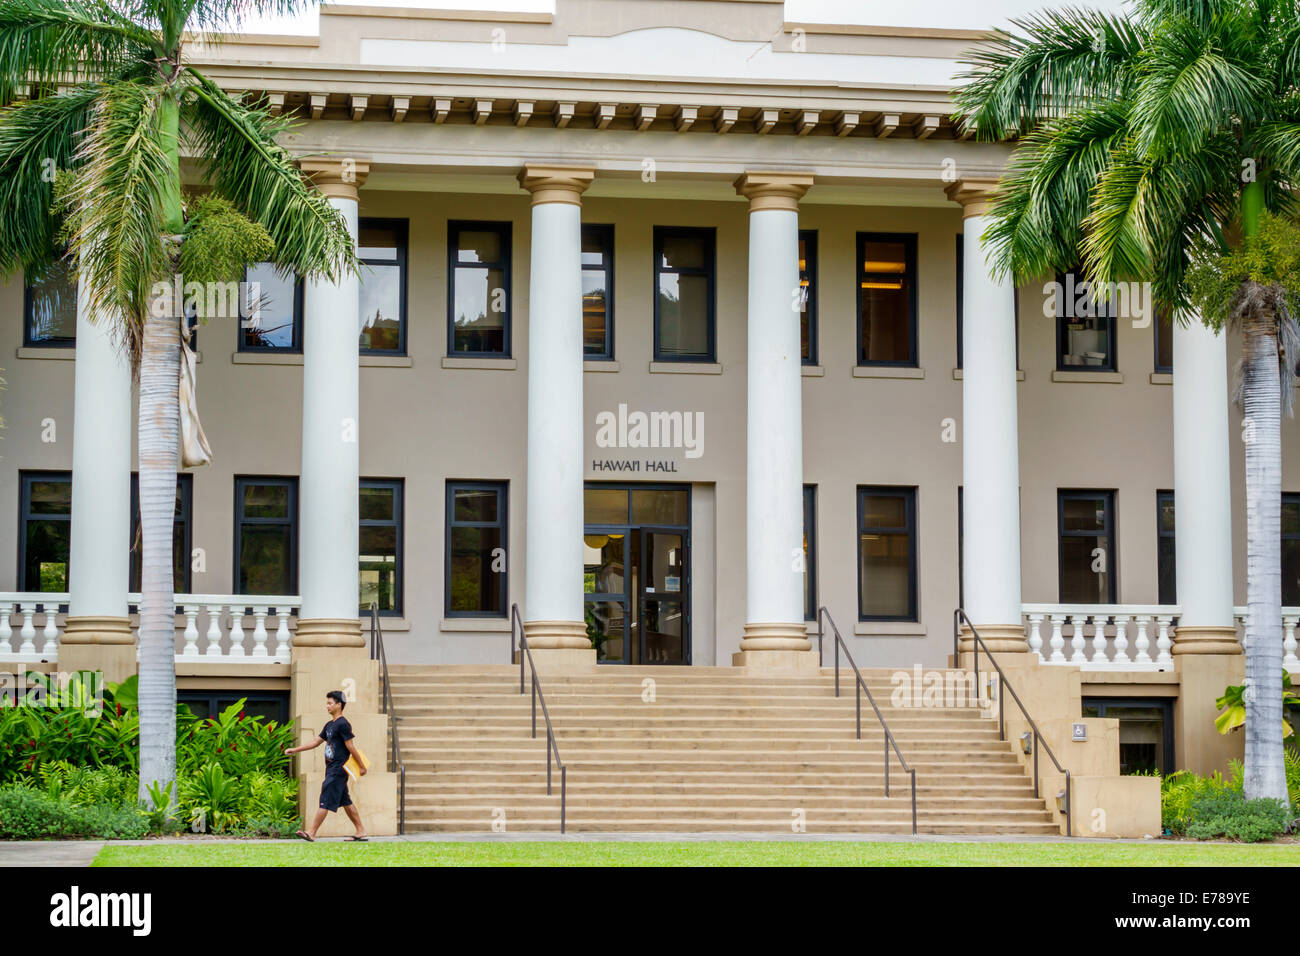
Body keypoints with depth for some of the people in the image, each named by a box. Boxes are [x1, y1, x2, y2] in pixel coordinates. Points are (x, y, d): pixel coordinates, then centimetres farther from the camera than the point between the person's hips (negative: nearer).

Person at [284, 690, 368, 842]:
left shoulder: (343, 724, -13)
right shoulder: (330, 725, 16)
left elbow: (350, 747, -13)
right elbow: (316, 742, 20)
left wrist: (361, 766, -10)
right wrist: (295, 750, 16)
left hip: (338, 769, -10)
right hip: (332, 769, 10)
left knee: (326, 801, -10)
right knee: (345, 802, 11)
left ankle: (311, 832, -13)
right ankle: (361, 832, 14)